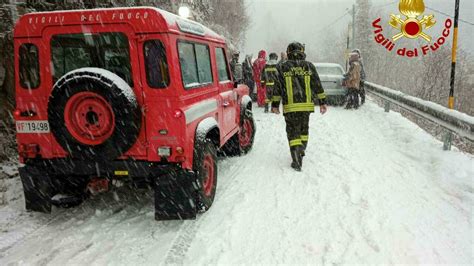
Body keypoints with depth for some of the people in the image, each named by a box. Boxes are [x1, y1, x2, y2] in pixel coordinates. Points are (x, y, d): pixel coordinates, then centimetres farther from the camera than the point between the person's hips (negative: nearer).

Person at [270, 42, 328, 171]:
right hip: (306, 105, 2)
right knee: (304, 129, 20)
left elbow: (277, 88, 2)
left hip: (290, 107, -2)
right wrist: (322, 102, 11)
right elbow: (317, 86, 5)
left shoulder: (282, 67, 1)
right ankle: (301, 153, 31)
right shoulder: (309, 66, 5)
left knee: (293, 132, 2)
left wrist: (275, 104, 9)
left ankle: (297, 160, -7)